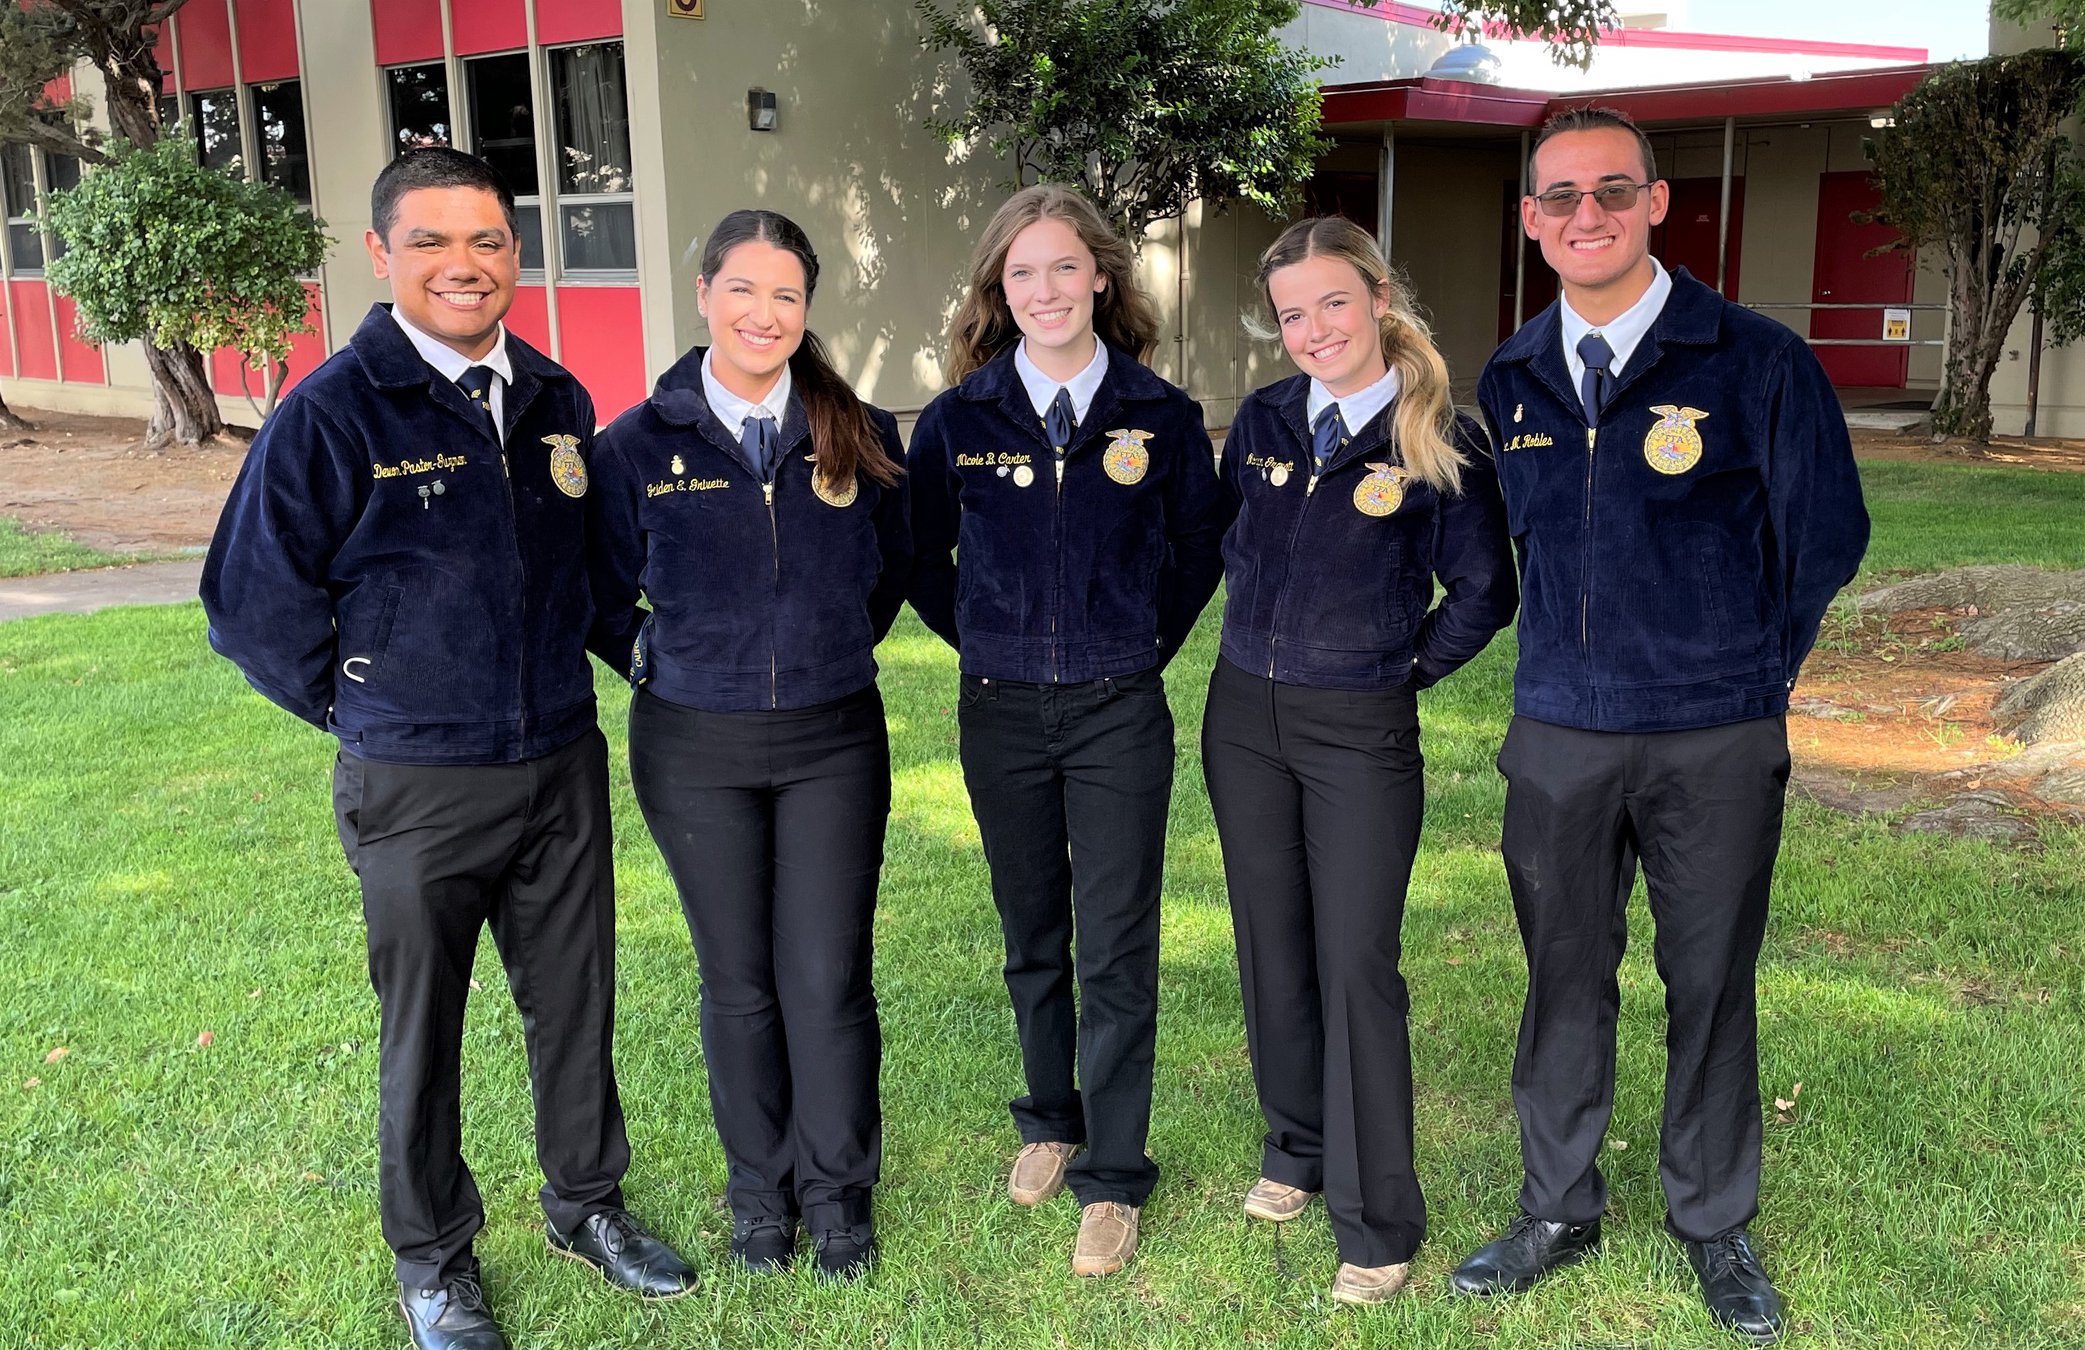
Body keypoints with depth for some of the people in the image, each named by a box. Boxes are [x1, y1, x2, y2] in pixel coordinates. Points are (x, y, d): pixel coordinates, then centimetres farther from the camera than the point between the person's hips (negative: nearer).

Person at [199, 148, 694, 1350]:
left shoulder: (555, 401, 3)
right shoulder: (332, 414, -13)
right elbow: (253, 606, -7)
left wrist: (559, 686, 11)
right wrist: (368, 711, -1)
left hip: (564, 765, 4)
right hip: (417, 787, -4)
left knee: (577, 1000, 15)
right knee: (423, 1026, 12)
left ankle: (586, 1200, 38)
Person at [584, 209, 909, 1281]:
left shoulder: (861, 435, -1)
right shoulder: (640, 445, -5)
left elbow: (893, 571, 16)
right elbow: (602, 597, 9)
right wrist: (666, 667, 4)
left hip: (833, 741, 0)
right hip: (696, 749, 0)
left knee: (828, 980, 3)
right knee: (738, 982, 11)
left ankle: (837, 1190, 25)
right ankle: (760, 1191, 30)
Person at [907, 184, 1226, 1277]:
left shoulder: (1161, 418, -3)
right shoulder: (957, 420, -2)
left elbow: (1198, 556, 10)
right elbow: (922, 560, 12)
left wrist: (1141, 646, 7)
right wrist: (989, 643, 9)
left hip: (1119, 714, -1)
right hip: (1000, 714, 2)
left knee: (1116, 949, 1)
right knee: (1031, 938, 15)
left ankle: (1112, 1175, 14)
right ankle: (1052, 1118, 35)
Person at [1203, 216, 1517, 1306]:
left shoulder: (1442, 441, -10)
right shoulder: (1262, 420, 3)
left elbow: (1484, 593, -1)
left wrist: (1405, 668, 0)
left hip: (1362, 732, -4)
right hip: (1245, 715, 5)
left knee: (1356, 963, -2)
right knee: (1271, 945, 14)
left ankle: (1376, 1223, 11)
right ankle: (1297, 1146, 34)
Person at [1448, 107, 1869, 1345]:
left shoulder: (1756, 361, -8)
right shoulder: (1512, 381, 5)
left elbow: (1828, 536, 1)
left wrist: (1744, 676, 6)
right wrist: (1569, 665, 14)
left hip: (1717, 744, -3)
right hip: (1559, 737, 3)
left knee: (1713, 984, 10)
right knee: (1565, 976, 12)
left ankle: (1716, 1224, 29)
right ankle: (1560, 1210, 29)